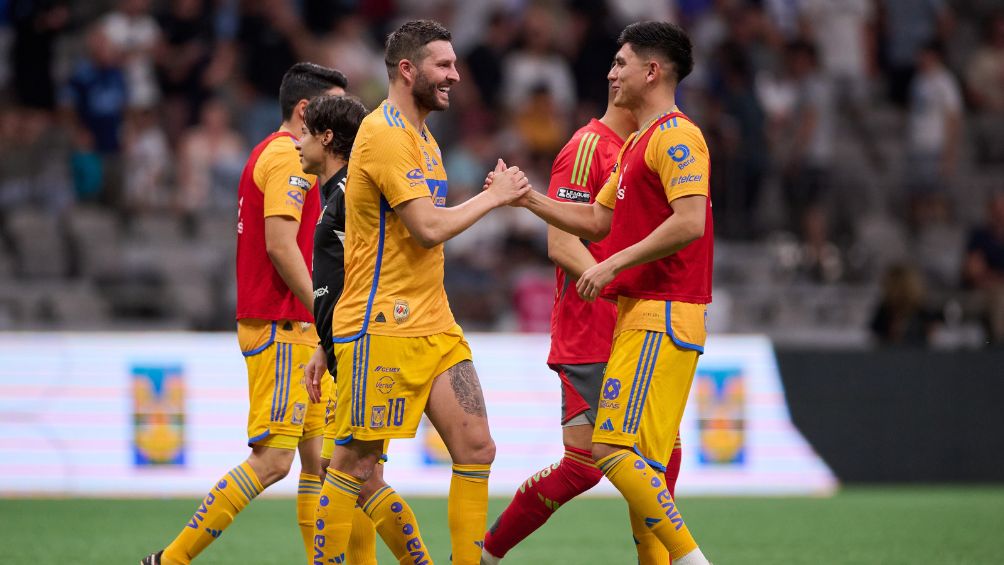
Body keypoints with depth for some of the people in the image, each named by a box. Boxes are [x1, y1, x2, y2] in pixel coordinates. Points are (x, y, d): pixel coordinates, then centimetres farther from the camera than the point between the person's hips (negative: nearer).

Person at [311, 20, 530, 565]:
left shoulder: (419, 134, 17)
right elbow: (428, 228, -20)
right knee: (356, 460, -4)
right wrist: (494, 196, -11)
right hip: (382, 329, -9)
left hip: (433, 326, 9)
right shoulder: (385, 134, -14)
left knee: (477, 448, 2)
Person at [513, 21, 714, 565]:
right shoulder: (638, 143, 21)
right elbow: (597, 220, 27)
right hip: (641, 313, 10)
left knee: (614, 449, -16)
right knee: (636, 459, 8)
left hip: (662, 317, -10)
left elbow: (689, 222, -22)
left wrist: (613, 264, -20)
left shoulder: (676, 137, -11)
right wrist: (527, 198, 19)